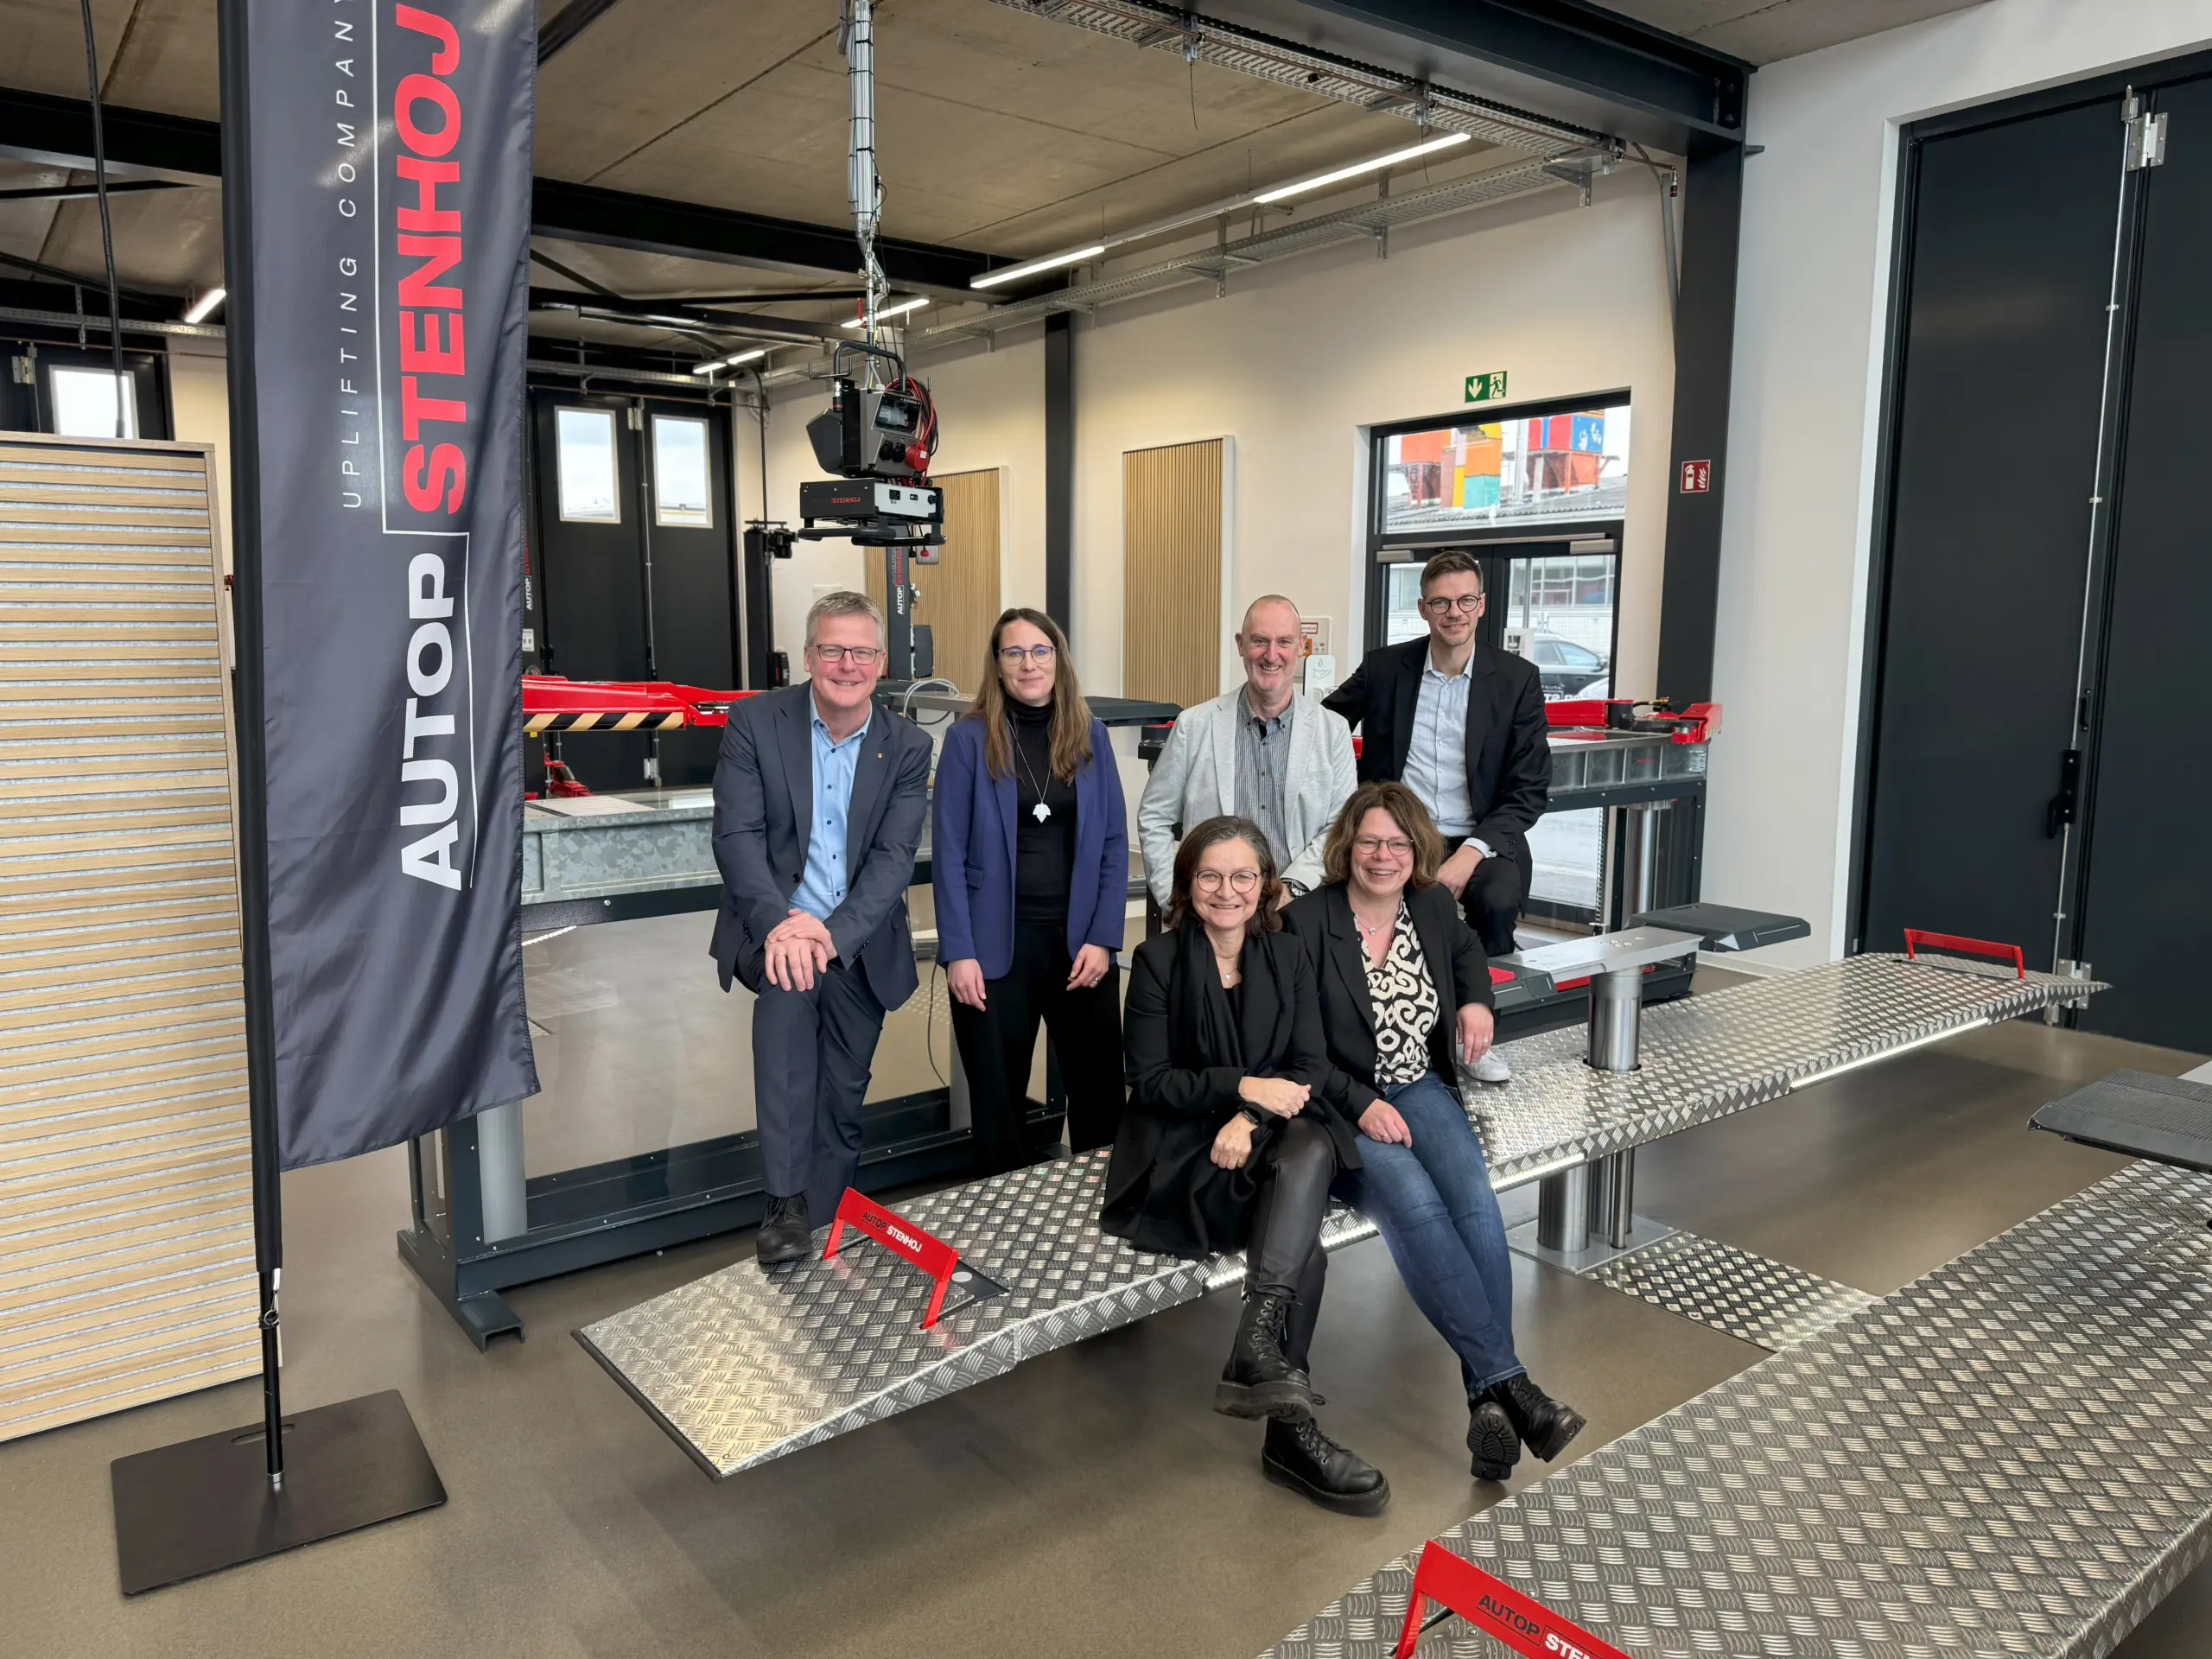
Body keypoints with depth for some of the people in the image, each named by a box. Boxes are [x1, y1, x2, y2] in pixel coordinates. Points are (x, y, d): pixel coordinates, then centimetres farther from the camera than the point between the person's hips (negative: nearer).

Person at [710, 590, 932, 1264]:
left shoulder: (907, 747, -1)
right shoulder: (755, 721, -6)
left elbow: (894, 856, -10)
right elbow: (736, 834, -13)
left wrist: (834, 932, -26)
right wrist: (779, 923, -30)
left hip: (860, 946, 3)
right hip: (776, 929, -2)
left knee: (842, 1102, 8)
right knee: (788, 986, -33)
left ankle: (827, 1232, 28)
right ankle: (786, 1202, -26)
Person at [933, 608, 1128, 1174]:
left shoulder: (1090, 735, 5)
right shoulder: (969, 738, -3)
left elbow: (1114, 842, 4)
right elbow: (948, 853, -5)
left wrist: (1102, 938, -4)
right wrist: (958, 952, -11)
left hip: (1081, 942, 2)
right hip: (996, 946, -2)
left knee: (1100, 1093, 9)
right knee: (997, 1101, 10)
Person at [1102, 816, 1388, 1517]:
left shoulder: (1287, 957, 10)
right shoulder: (1158, 959, 0)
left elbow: (1309, 1066, 2)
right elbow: (1150, 1080, -5)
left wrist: (1252, 1117, -17)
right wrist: (1243, 1086, -17)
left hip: (1271, 1137, 3)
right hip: (1182, 1152, -3)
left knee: (1312, 1149, -33)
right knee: (1303, 1245, -28)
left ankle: (1258, 1351, -37)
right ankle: (1288, 1424, -26)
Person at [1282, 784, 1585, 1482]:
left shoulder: (1434, 906, 7)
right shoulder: (1305, 923, -10)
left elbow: (1466, 950, 32)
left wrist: (1476, 1000, 11)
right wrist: (1361, 1104, -19)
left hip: (1418, 1089, 5)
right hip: (1336, 1104, -4)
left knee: (1474, 1196, -25)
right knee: (1414, 1202, -31)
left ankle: (1488, 1398, -26)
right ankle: (1509, 1383, -29)